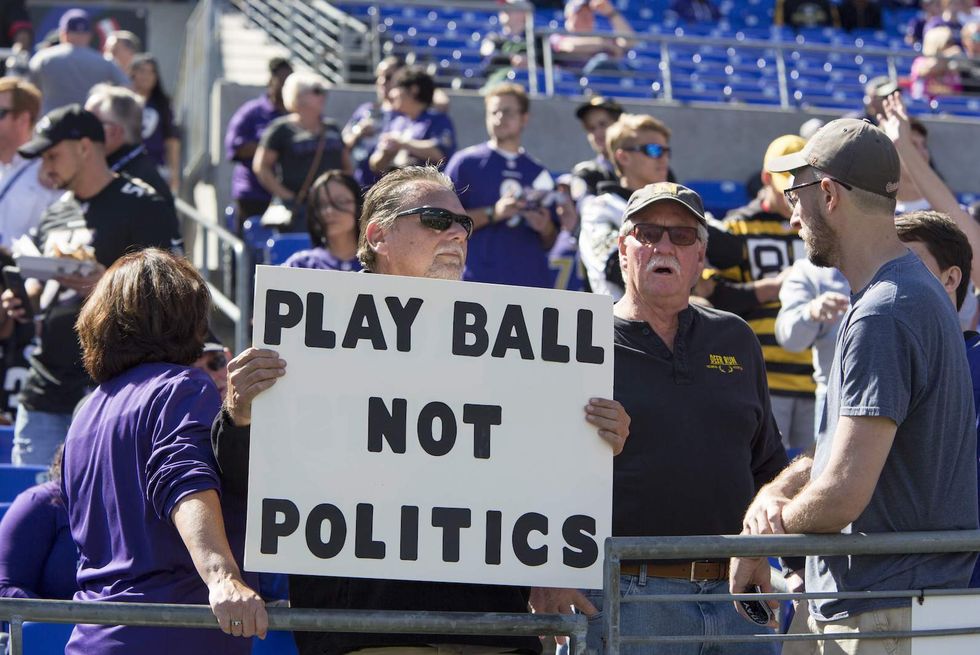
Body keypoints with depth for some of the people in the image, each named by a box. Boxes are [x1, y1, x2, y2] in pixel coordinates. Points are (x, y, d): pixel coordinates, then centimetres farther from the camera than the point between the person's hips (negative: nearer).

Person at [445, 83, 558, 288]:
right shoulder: (466, 162, 7)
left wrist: (545, 228, -2)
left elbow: (550, 243, 21)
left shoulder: (539, 173, 17)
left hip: (532, 282, 4)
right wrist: (493, 213, -13)